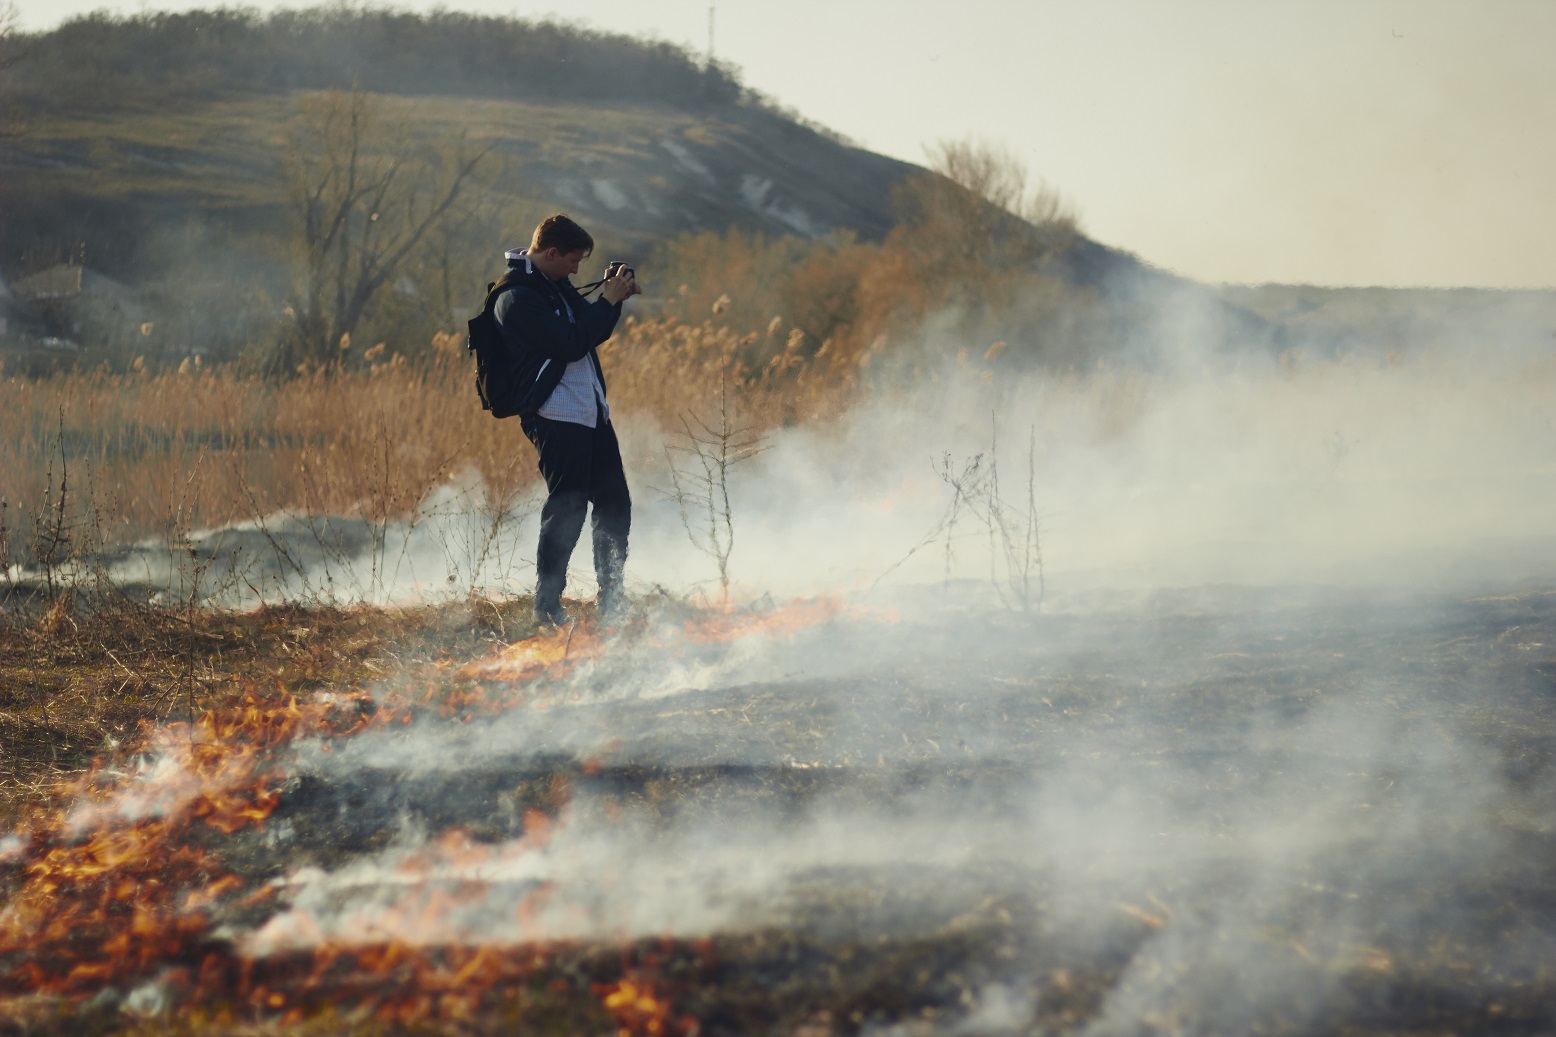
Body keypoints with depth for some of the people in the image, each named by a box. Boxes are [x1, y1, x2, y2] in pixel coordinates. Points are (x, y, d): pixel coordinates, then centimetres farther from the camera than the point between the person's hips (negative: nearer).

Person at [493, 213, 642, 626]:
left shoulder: (556, 284, 15)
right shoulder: (518, 297, -16)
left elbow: (590, 332, 21)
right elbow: (571, 344, -21)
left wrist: (612, 298, 5)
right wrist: (607, 300, -13)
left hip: (592, 414, 9)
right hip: (556, 417, -9)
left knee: (615, 503, 9)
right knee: (567, 510, -7)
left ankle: (611, 600, 18)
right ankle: (547, 606, 3)